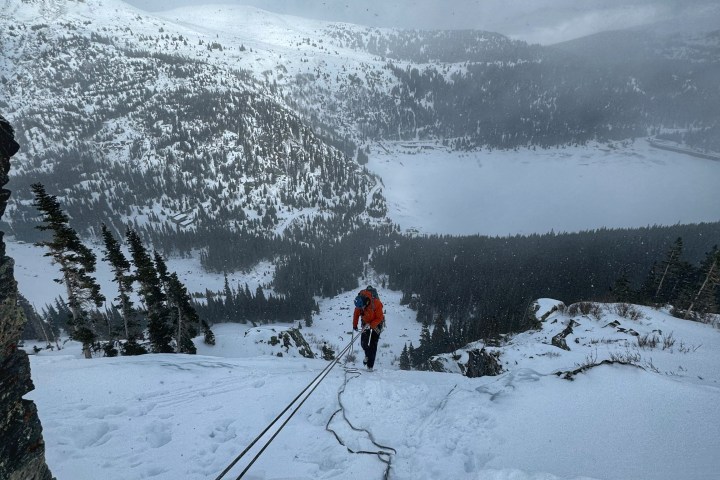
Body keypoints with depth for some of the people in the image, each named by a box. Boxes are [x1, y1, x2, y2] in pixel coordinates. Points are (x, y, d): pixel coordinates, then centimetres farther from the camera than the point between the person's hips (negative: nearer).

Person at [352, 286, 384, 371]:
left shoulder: (377, 303, -35)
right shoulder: (359, 303, -24)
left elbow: (379, 318, -24)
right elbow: (356, 313, -3)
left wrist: (370, 325, -33)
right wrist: (355, 325, 1)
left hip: (376, 323, -3)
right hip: (366, 323, 3)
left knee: (373, 345, -5)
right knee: (363, 343, -6)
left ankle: (370, 366, 4)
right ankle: (367, 355, 26)